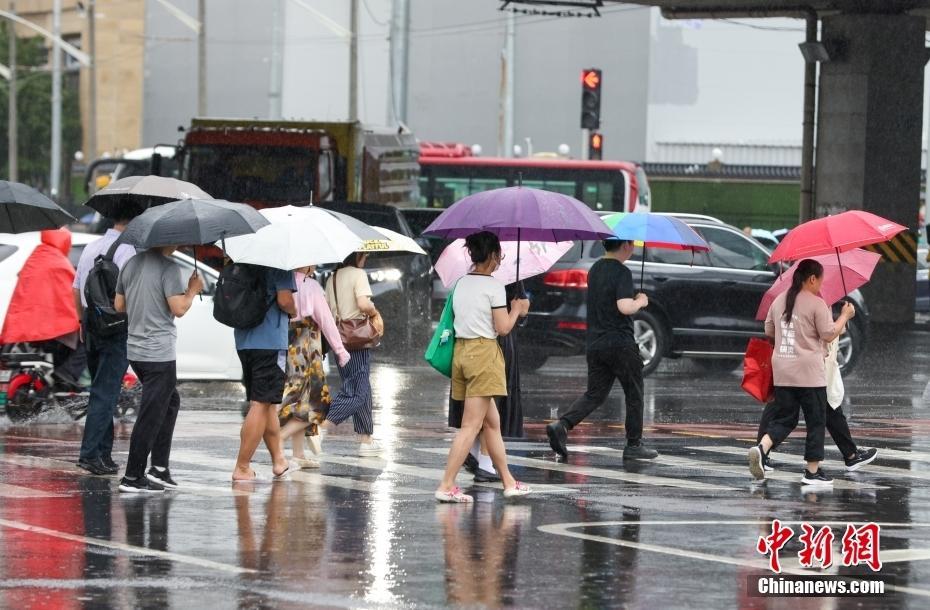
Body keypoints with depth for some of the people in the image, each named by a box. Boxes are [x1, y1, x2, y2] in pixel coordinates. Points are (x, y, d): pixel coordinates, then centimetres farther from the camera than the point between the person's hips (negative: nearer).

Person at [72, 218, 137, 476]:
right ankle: (90, 453, -12)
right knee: (106, 394, -7)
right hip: (117, 329, -8)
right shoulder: (126, 250, -12)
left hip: (91, 326, 8)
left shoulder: (90, 248, 13)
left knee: (102, 390, 15)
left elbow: (77, 290, 19)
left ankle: (103, 453, 16)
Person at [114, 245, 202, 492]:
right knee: (150, 416, -2)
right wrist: (193, 290, -2)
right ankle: (132, 477, -1)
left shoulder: (131, 264, 9)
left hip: (135, 350, 9)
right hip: (160, 353, -8)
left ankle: (159, 468, 18)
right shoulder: (168, 268, -15)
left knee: (170, 401, 22)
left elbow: (119, 305, 15)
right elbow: (178, 309, -19)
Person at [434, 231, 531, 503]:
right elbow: (503, 327, -11)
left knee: (492, 422, 15)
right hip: (484, 352, -8)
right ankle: (446, 485, -13)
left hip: (461, 350, 8)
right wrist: (517, 310, 9)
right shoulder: (493, 286, -10)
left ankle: (509, 482, 21)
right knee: (471, 425, -7)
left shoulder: (461, 284, 11)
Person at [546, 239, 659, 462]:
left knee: (594, 394, 8)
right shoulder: (622, 273, -13)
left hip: (595, 343, 7)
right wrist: (640, 302, -4)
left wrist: (635, 301, 20)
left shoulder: (595, 270, 13)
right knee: (634, 395, 8)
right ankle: (634, 445, 12)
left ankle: (561, 425, -14)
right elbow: (624, 307, -25)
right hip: (620, 343, -7)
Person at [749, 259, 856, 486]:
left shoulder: (779, 300, 9)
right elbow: (829, 335, -9)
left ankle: (761, 448, -15)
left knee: (784, 418, 11)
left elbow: (769, 330, 18)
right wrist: (845, 316, 5)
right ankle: (813, 471, 6)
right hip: (809, 373, -6)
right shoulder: (816, 304, -11)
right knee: (815, 420, 5)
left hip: (782, 372, 6)